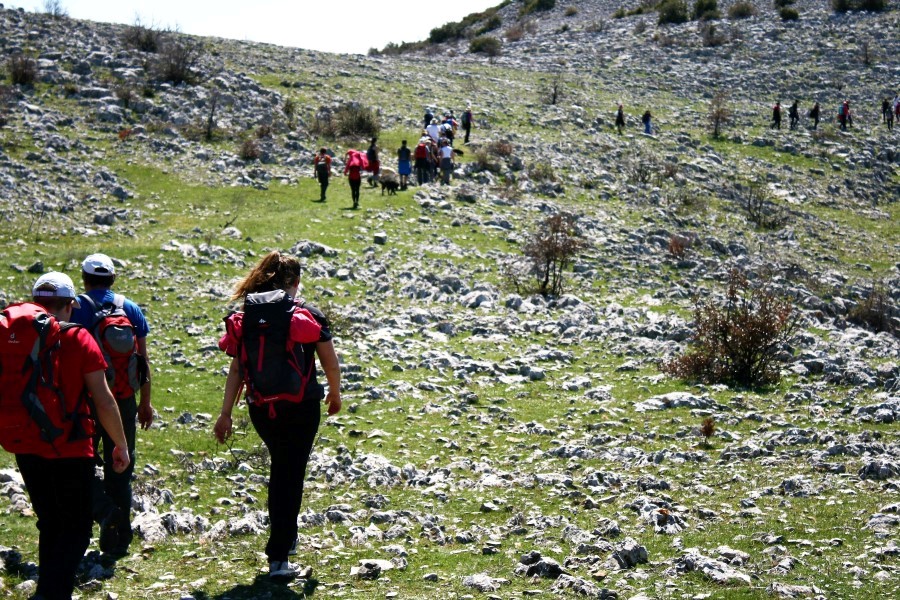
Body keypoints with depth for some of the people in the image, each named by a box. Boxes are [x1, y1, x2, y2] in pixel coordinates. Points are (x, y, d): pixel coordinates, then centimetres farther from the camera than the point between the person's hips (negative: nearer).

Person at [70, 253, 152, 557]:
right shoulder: (131, 309, 5)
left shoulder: (75, 309, -4)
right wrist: (146, 402, 14)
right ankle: (119, 539, 15)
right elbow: (143, 358, 7)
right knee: (119, 468, 11)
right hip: (123, 401, 3)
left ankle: (105, 509, -15)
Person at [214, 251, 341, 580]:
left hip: (261, 410, 3)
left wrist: (225, 413, 2)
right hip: (301, 408, -3)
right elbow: (331, 364, -2)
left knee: (280, 469, 25)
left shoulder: (245, 317, 0)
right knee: (291, 476, 4)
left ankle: (284, 537, 35)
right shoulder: (309, 316, -8)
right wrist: (335, 394, 16)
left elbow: (236, 369, -2)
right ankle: (278, 557, 4)